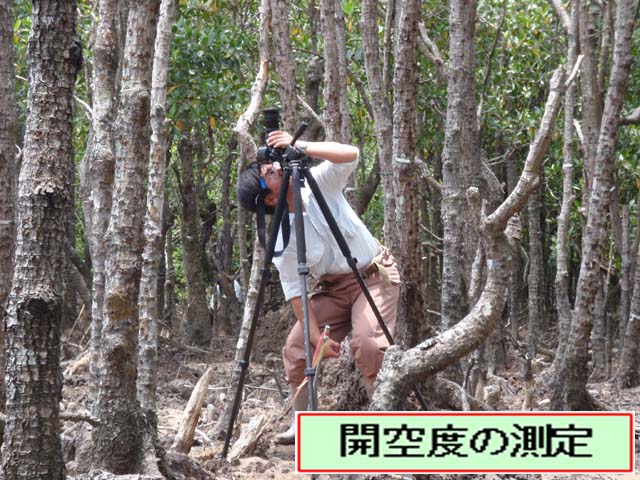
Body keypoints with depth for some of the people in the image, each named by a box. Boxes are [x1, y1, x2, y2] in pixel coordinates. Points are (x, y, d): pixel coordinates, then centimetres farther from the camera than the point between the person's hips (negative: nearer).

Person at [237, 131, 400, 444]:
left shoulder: (320, 183, -14)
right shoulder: (283, 237, -14)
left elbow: (351, 155, -30)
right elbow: (294, 290, -13)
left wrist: (300, 146, -37)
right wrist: (317, 337, -19)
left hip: (374, 275, -3)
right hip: (333, 287, 3)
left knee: (367, 342, -25)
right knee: (296, 348, -7)